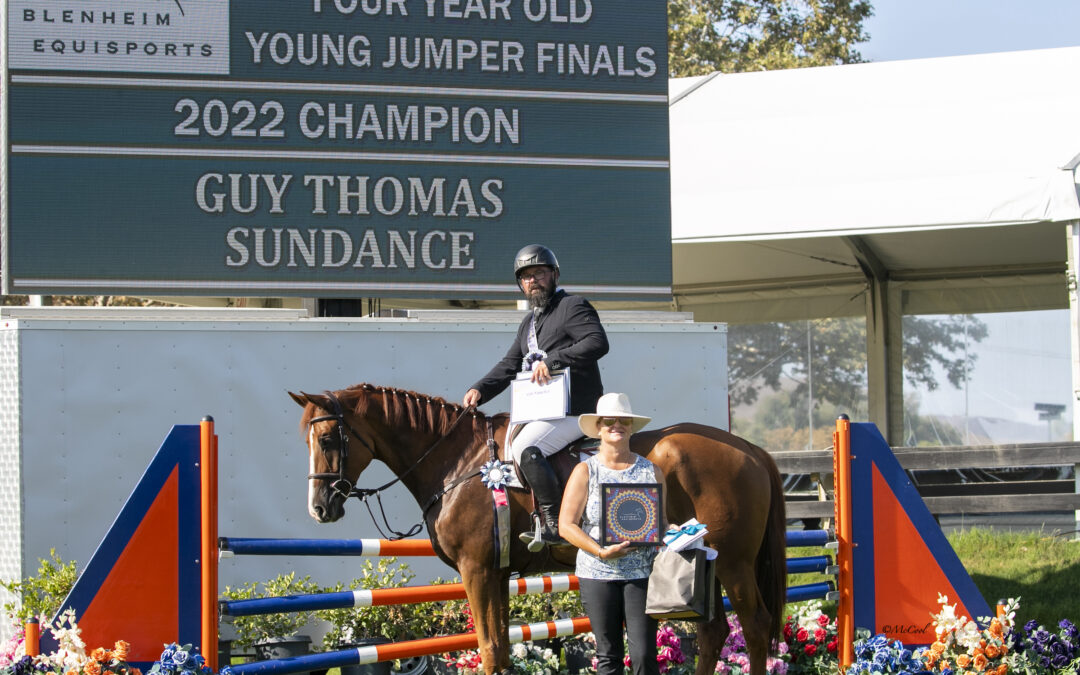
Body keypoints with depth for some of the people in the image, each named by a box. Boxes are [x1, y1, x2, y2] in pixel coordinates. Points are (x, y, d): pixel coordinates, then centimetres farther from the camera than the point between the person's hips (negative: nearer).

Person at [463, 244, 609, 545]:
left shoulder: (573, 307, -5)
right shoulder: (529, 322, 24)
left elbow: (597, 342, -21)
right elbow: (509, 365, 20)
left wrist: (553, 360, -29)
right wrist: (480, 390, 1)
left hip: (575, 412, -10)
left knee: (524, 448, -28)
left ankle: (556, 524, -29)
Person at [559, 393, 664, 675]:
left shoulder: (651, 471, 9)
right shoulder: (585, 472, 3)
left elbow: (662, 521, 14)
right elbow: (566, 525, -4)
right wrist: (601, 551, -18)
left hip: (642, 574, 0)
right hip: (598, 574, 0)